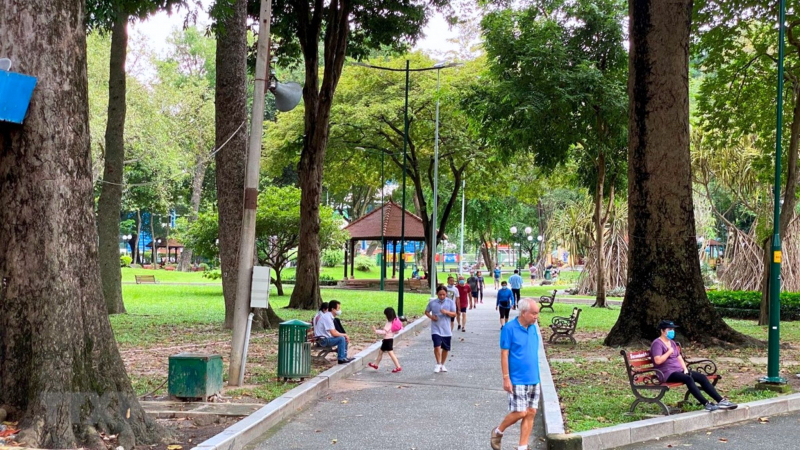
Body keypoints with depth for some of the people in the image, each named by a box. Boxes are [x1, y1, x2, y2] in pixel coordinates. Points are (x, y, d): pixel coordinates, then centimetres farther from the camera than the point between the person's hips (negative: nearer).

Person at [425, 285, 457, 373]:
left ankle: (442, 365, 29)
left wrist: (447, 312, -22)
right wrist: (431, 316, -9)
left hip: (446, 330, 2)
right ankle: (438, 364, 0)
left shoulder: (450, 302, -2)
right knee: (437, 346, -16)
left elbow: (454, 314, -3)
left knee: (445, 348, 10)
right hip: (436, 329, -2)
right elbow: (426, 311, 11)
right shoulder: (432, 302, -2)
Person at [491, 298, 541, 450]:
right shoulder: (509, 328, -12)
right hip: (517, 380, -6)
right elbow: (504, 354, -11)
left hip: (533, 379, 6)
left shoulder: (533, 328, 7)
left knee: (531, 413, 5)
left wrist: (536, 375, 16)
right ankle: (498, 432, 18)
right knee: (520, 412, -8)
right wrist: (506, 378, -15)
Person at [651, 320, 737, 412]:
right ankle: (706, 404, -39)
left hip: (679, 370, 9)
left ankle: (721, 400, -16)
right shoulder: (657, 343, -7)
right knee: (688, 378, -34)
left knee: (702, 377, -9)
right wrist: (669, 352, -9)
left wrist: (685, 369, 3)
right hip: (667, 373, -9)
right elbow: (658, 360, -21)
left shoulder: (672, 342, 22)